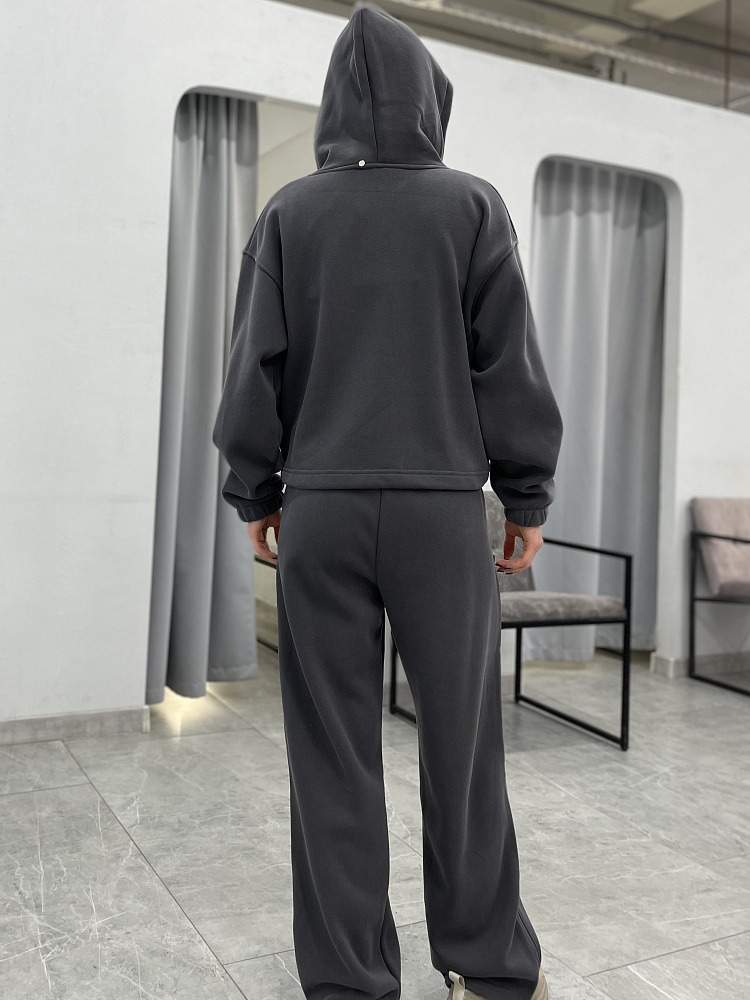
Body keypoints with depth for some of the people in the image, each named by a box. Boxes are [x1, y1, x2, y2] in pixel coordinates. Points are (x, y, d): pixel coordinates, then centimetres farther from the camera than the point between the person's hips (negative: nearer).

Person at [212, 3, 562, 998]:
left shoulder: (290, 212, 5)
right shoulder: (472, 206, 2)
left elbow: (257, 368, 5)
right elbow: (510, 367, 0)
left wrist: (254, 493, 13)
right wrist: (528, 497, 7)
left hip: (319, 512, 1)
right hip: (442, 510, -1)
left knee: (333, 758, 6)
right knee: (461, 746, 8)